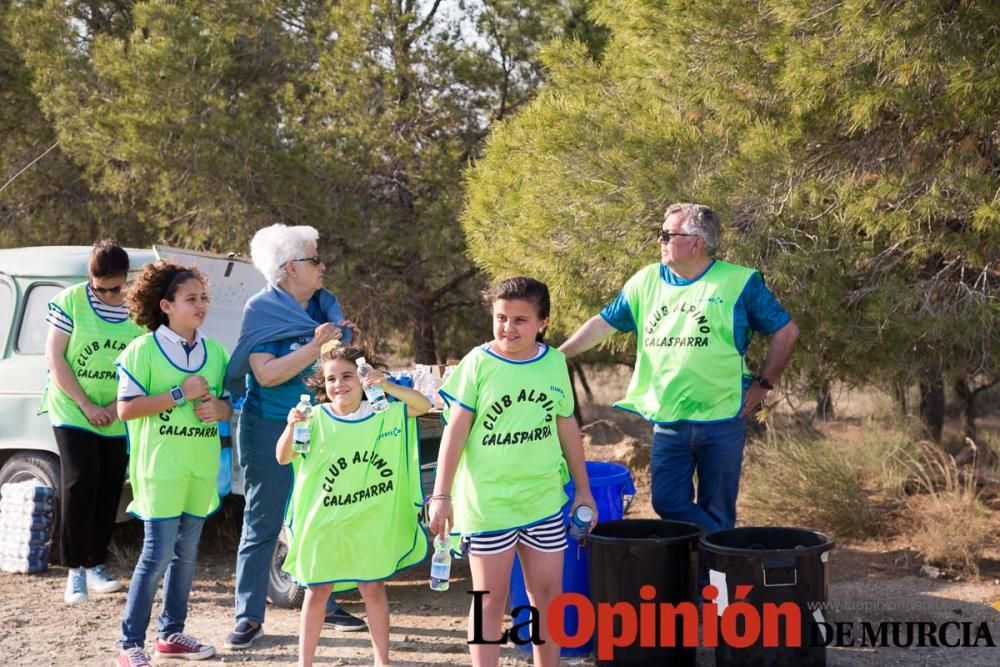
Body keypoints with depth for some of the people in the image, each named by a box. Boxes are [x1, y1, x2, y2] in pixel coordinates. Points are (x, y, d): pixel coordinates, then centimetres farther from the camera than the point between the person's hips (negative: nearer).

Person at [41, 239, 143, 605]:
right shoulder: (71, 301, -10)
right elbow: (54, 358, -7)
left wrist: (117, 406, -11)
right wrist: (87, 405, -12)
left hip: (119, 419, 3)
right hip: (73, 411, -2)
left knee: (109, 491, 7)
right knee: (80, 483, -12)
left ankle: (95, 564, 22)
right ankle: (75, 569, -1)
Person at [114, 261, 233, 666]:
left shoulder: (215, 352, 9)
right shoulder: (142, 350, -7)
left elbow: (229, 403, 16)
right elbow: (126, 408, -11)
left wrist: (219, 408, -7)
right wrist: (180, 394, -17)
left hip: (201, 468, 6)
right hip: (160, 467, -6)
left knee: (186, 552, 12)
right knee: (158, 554, -7)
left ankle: (172, 633, 24)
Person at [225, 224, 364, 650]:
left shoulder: (326, 305, 5)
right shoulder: (262, 310, -9)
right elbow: (266, 374, -19)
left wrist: (344, 342, -8)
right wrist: (314, 346, -24)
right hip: (271, 430, -5)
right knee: (262, 524, 1)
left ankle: (326, 605, 24)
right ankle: (248, 617, 7)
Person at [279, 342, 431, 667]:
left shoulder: (383, 413, -1)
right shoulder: (316, 419, -7)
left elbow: (423, 405, -9)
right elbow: (283, 458, -11)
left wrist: (388, 388, -24)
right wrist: (291, 428, -32)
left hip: (372, 526, 1)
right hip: (324, 524, -1)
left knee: (374, 589, 11)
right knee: (318, 591, 8)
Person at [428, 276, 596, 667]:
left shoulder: (555, 363, 2)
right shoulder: (478, 362, -8)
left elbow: (566, 426, 11)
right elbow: (456, 429, -6)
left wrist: (584, 490, 14)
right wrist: (441, 495, -9)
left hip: (544, 500, 3)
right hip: (487, 501, -3)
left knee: (548, 594, 11)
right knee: (491, 600, 6)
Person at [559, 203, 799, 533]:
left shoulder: (739, 283, -4)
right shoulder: (647, 281, 7)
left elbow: (786, 331, 2)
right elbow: (603, 323, 11)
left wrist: (763, 383, -1)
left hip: (721, 420, -4)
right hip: (667, 421, 4)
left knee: (716, 511, 5)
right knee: (668, 503, 1)